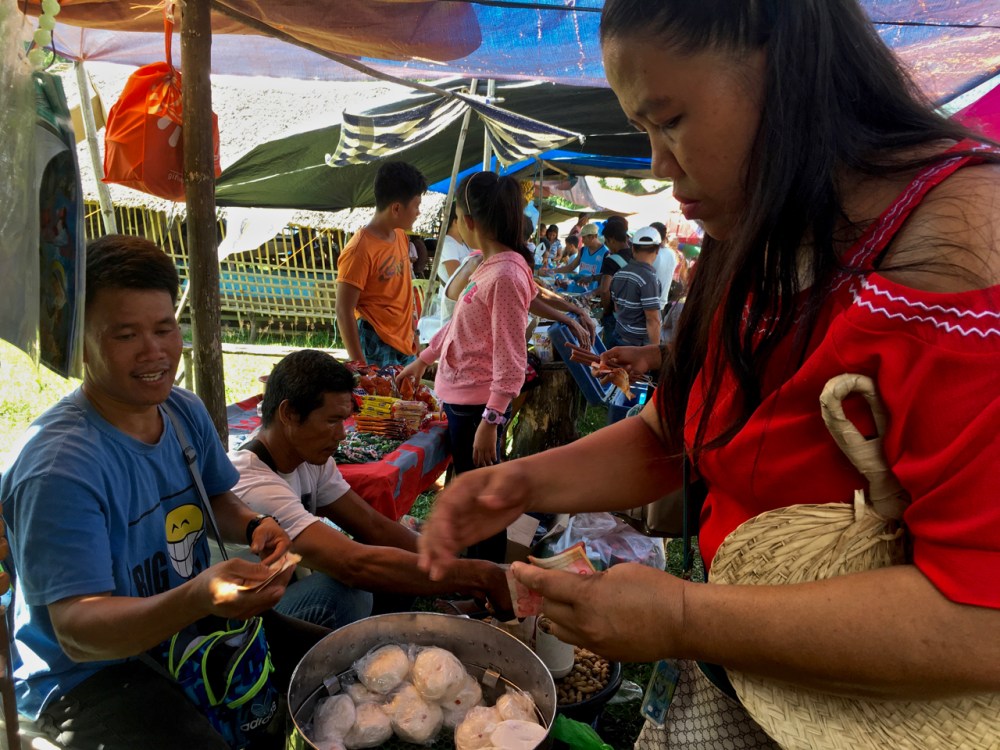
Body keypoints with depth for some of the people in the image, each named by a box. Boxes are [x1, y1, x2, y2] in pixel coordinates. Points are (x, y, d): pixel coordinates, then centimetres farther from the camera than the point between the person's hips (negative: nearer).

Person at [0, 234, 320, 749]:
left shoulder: (186, 412, -2)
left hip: (187, 626, 7)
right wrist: (199, 598, -46)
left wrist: (252, 527, -9)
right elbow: (77, 631, -28)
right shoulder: (60, 464, -26)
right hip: (86, 676, -7)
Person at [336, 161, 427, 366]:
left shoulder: (400, 236, 7)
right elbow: (344, 312, -16)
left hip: (405, 344, 8)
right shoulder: (360, 250, -17)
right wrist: (359, 365, -17)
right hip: (377, 350, -8)